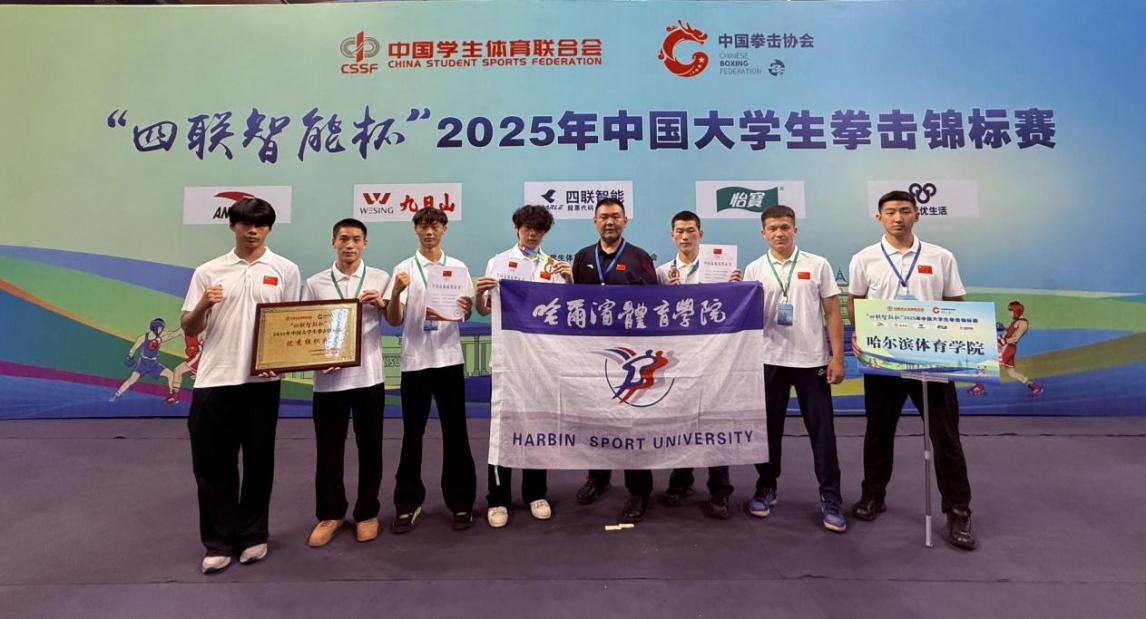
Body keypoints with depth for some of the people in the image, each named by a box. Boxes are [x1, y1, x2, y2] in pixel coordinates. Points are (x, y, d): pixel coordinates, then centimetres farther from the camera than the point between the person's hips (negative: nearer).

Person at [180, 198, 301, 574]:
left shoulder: (285, 270, 3)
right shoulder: (208, 272, 6)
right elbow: (189, 329, 6)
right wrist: (202, 307, -15)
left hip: (262, 381, -1)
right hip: (214, 380, 1)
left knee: (259, 461, 9)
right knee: (212, 462, 6)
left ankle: (253, 536, 25)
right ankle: (219, 542, 21)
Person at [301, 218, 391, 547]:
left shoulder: (380, 278, 4)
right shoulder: (315, 283, 6)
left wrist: (381, 303, -14)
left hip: (368, 376, 0)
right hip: (328, 379, 1)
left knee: (369, 448, 9)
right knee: (328, 450, 10)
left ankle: (367, 512, 25)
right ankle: (330, 513, 28)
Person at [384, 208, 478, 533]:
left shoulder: (458, 267, 6)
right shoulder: (403, 269, 3)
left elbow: (467, 314, 8)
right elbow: (393, 320, -1)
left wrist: (465, 307, -15)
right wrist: (395, 293, -19)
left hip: (449, 359, 0)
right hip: (414, 360, 0)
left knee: (455, 433, 6)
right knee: (412, 435, 9)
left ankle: (460, 502, 18)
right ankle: (408, 503, 23)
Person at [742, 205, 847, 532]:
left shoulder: (818, 265, 1)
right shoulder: (754, 270, 4)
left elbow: (832, 313, 1)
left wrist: (837, 357, -4)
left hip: (812, 360, -1)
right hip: (769, 360, 1)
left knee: (822, 431, 4)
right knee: (769, 428, 10)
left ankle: (830, 497, 16)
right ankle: (766, 488, 25)